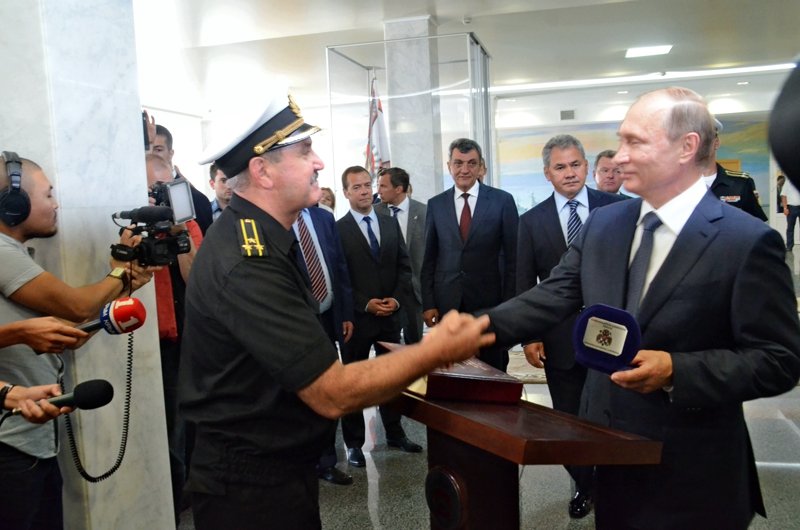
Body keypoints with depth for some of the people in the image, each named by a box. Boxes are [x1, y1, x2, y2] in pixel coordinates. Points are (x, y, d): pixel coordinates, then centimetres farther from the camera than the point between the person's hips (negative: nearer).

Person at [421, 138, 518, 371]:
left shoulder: (502, 201, -1)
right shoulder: (435, 204, 6)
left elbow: (513, 257, 0)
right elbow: (428, 258, 8)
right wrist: (428, 304, 1)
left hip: (489, 302, -1)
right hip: (447, 303, 2)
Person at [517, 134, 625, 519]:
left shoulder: (616, 208, -1)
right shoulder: (532, 221, 2)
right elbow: (524, 283, 3)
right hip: (560, 339, 1)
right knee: (569, 418, 12)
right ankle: (583, 485, 32)